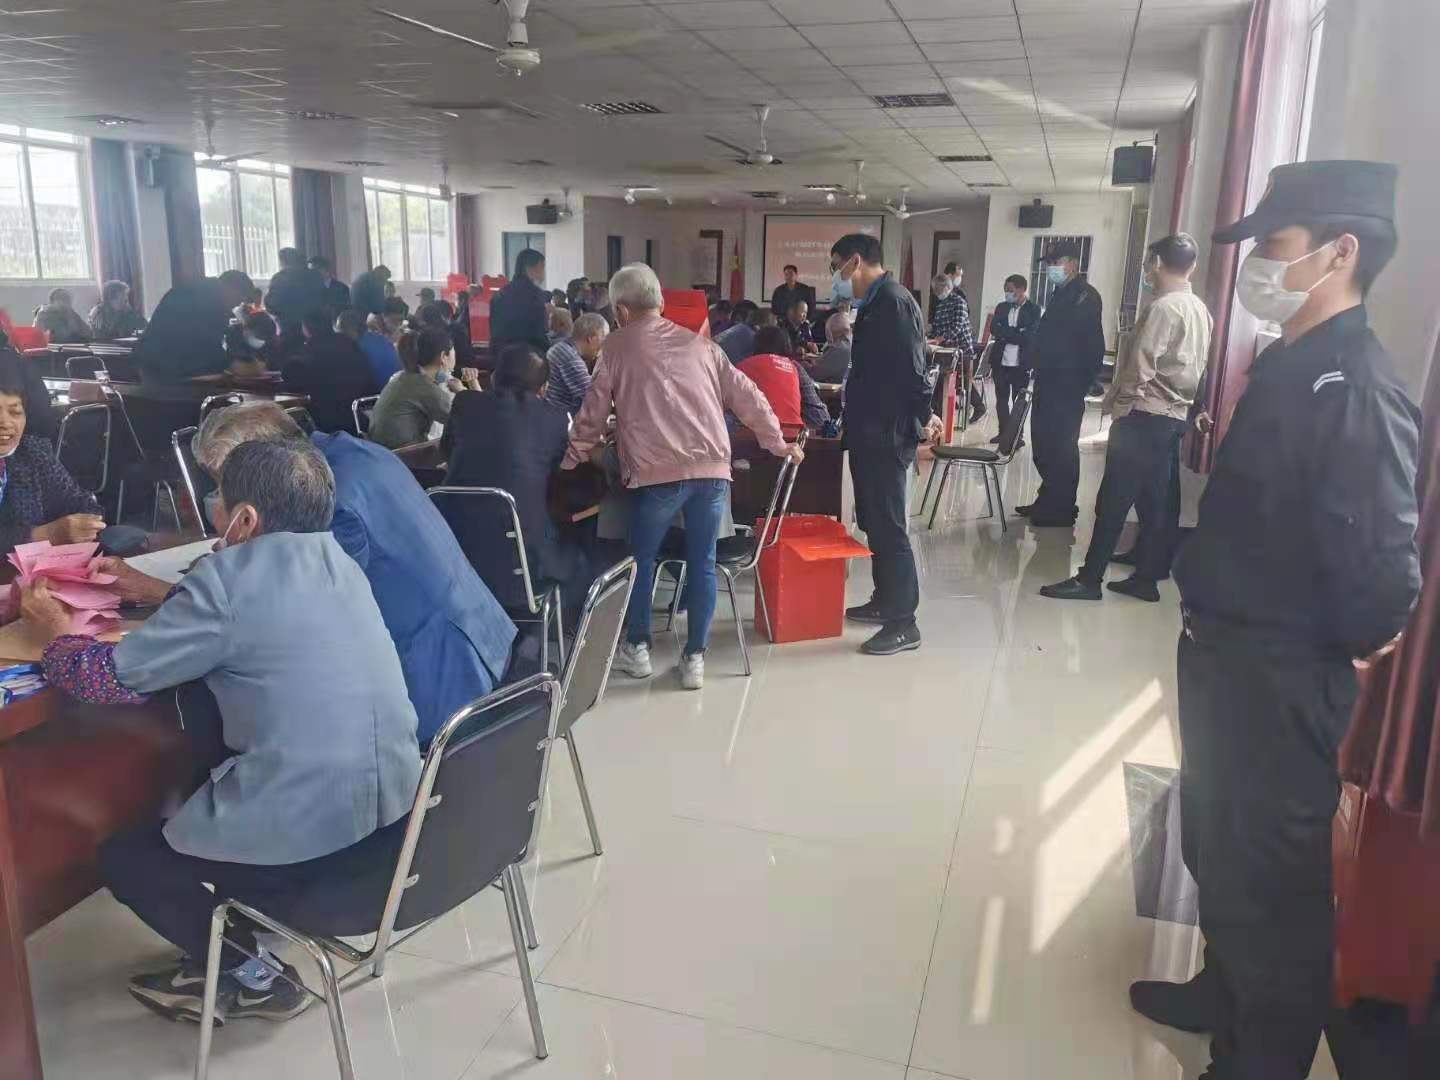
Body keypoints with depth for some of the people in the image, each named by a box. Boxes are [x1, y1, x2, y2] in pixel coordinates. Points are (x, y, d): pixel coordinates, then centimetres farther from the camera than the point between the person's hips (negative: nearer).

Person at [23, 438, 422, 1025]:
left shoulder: (226, 576, -14)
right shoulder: (335, 558, 7)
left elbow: (111, 678, -5)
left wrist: (56, 630, 14)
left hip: (306, 834, -7)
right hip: (394, 800, 7)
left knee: (123, 858, 20)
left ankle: (251, 977, 20)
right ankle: (238, 933, 33)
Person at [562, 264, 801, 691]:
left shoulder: (617, 346, 10)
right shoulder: (699, 343, 19)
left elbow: (594, 411, 11)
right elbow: (746, 397, 19)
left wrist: (573, 460, 23)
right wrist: (777, 444, 28)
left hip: (658, 470, -3)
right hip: (713, 468, 3)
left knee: (642, 558, 15)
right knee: (702, 563, 10)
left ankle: (637, 648, 23)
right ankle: (694, 658, 14)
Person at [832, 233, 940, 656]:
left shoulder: (893, 301, -16)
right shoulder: (876, 302, 15)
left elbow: (912, 367, -21)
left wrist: (922, 418, -18)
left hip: (888, 435, -10)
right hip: (870, 431, 10)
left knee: (890, 528, -6)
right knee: (874, 523, 18)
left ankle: (903, 624, 1)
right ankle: (884, 601, 30)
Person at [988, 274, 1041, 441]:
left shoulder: (1034, 309, -3)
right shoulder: (1001, 307, 10)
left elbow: (1029, 336, -13)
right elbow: (994, 329, -3)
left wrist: (1004, 334, -9)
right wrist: (1016, 333, -14)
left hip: (1021, 364, -4)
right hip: (1001, 361, 4)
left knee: (1019, 400, 4)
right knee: (1001, 399, 9)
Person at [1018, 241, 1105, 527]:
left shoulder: (1085, 296, -11)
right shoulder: (1061, 294, 17)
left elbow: (1094, 346, -17)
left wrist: (1081, 383, -19)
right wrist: (1038, 372, 10)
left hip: (1067, 386, -9)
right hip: (1049, 383, 9)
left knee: (1061, 447, -2)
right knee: (1044, 445, 14)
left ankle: (1062, 509, 7)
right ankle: (1048, 500, 26)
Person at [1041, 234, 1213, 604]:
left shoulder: (1162, 308, -14)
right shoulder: (1201, 310, 11)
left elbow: (1139, 368, -17)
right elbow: (1197, 368, 14)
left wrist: (1117, 405, -5)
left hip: (1144, 416, -9)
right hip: (1176, 416, 9)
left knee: (1113, 500, -6)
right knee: (1157, 502, 11)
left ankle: (1089, 578, -3)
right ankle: (1147, 577, 16)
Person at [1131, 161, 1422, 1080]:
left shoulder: (1356, 388, -23)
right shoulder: (1288, 364, 7)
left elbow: (1383, 572, -28)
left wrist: (1332, 652, -10)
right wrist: (1214, 627, 8)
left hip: (1282, 682, -9)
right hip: (1227, 656, 9)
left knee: (1271, 877, 10)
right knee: (1219, 851, 25)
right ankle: (1224, 998, 48)